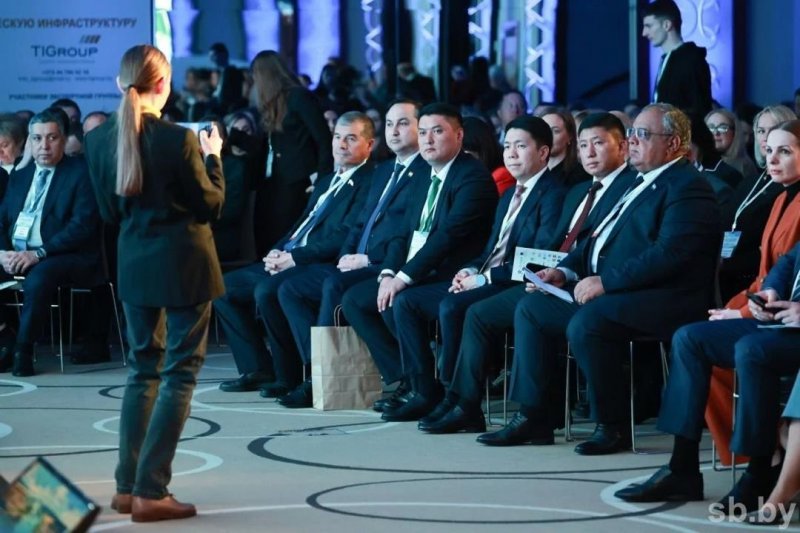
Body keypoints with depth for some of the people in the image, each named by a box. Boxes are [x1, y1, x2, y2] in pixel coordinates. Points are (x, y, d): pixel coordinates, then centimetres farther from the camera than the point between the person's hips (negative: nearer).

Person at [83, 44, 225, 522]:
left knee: (143, 367, 17)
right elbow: (211, 206, -8)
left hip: (135, 264, 6)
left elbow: (111, 212, 8)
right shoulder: (179, 139, -18)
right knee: (180, 372, 1)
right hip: (183, 264, -6)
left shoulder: (99, 140, -2)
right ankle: (151, 492, -3)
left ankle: (128, 486, 16)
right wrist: (213, 157, 4)